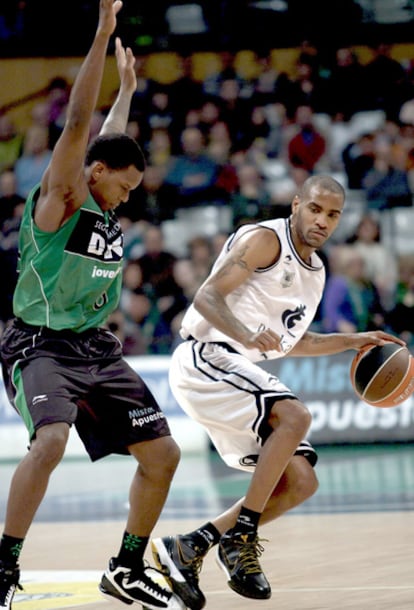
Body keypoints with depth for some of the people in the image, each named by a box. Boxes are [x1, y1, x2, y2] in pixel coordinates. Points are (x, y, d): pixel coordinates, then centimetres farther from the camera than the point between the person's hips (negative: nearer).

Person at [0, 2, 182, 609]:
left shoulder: (107, 210, 12)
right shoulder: (61, 196, -8)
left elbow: (111, 136, 33)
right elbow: (79, 124, -20)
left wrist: (127, 87, 47)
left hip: (96, 348, 8)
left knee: (163, 452, 2)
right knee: (51, 439, -33)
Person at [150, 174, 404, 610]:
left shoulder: (315, 271, 19)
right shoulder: (266, 239, -9)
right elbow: (207, 296, -18)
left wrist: (353, 341, 23)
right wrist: (247, 336, -35)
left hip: (237, 373, 9)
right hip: (205, 357, -9)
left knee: (300, 483, 2)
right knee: (295, 416, -30)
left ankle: (188, 549, 4)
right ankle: (242, 537, -23)